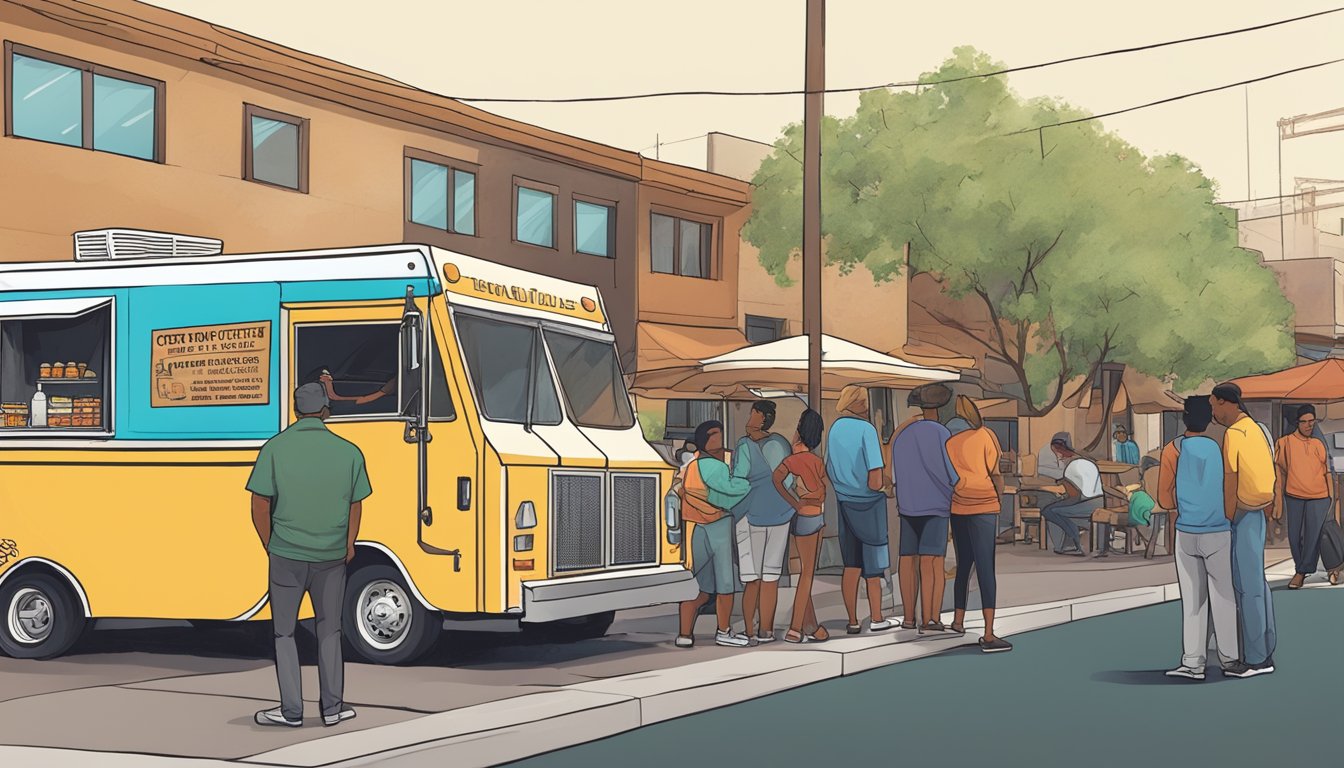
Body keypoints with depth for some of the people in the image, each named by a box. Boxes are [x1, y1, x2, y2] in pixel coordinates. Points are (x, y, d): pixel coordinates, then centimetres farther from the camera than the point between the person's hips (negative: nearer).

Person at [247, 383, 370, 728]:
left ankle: (292, 710, 10)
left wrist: (270, 546, 8)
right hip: (332, 557, 2)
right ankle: (332, 708, 18)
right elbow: (356, 507, 5)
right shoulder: (348, 452, -2)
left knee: (284, 633, 10)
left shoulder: (275, 448, -7)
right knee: (329, 632, 15)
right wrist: (349, 546, 20)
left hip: (287, 555, -2)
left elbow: (260, 506, -7)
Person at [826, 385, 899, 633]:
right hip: (869, 503, -5)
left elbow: (829, 472, 9)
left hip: (845, 502, 5)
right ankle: (876, 619, 12)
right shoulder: (866, 429, -16)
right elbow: (875, 480, -19)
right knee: (874, 564, 7)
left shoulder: (834, 429, 2)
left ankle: (853, 621, 10)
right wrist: (877, 486, 1)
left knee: (851, 565, 9)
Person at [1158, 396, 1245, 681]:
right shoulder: (1219, 448, -1)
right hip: (1219, 532, 0)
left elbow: (1165, 498, -1)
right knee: (1223, 596, 7)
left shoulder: (1174, 449, -2)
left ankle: (1193, 662, 3)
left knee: (1193, 598, 5)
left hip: (1186, 533, 0)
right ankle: (1230, 659, 10)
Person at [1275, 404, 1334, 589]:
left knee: (1313, 536, -6)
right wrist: (1278, 500, -2)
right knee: (1294, 537, 4)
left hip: (1318, 497, 0)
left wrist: (1331, 497, 8)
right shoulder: (1285, 443, 1)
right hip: (1294, 496, 0)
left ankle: (1302, 572, 2)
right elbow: (1280, 472, 2)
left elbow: (1326, 472, 11)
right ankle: (1302, 569, 22)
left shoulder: (1319, 444, 7)